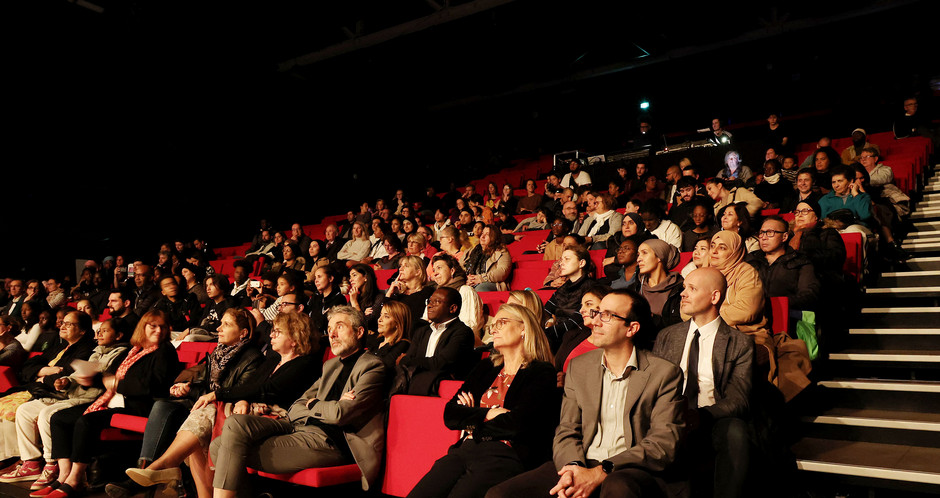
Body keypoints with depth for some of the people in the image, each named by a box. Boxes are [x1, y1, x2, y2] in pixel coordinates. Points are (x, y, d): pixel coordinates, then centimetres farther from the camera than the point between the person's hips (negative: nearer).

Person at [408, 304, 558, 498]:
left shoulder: (541, 373, 4)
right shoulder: (487, 367, 22)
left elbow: (516, 424, -11)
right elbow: (450, 414, 14)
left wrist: (472, 420, 4)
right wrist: (487, 414, -2)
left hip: (505, 456, -5)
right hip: (464, 451, 5)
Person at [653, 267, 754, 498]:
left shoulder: (740, 344, 7)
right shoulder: (666, 337, 18)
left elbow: (737, 401, -4)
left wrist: (701, 416, -24)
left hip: (714, 424, -1)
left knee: (735, 430, -35)